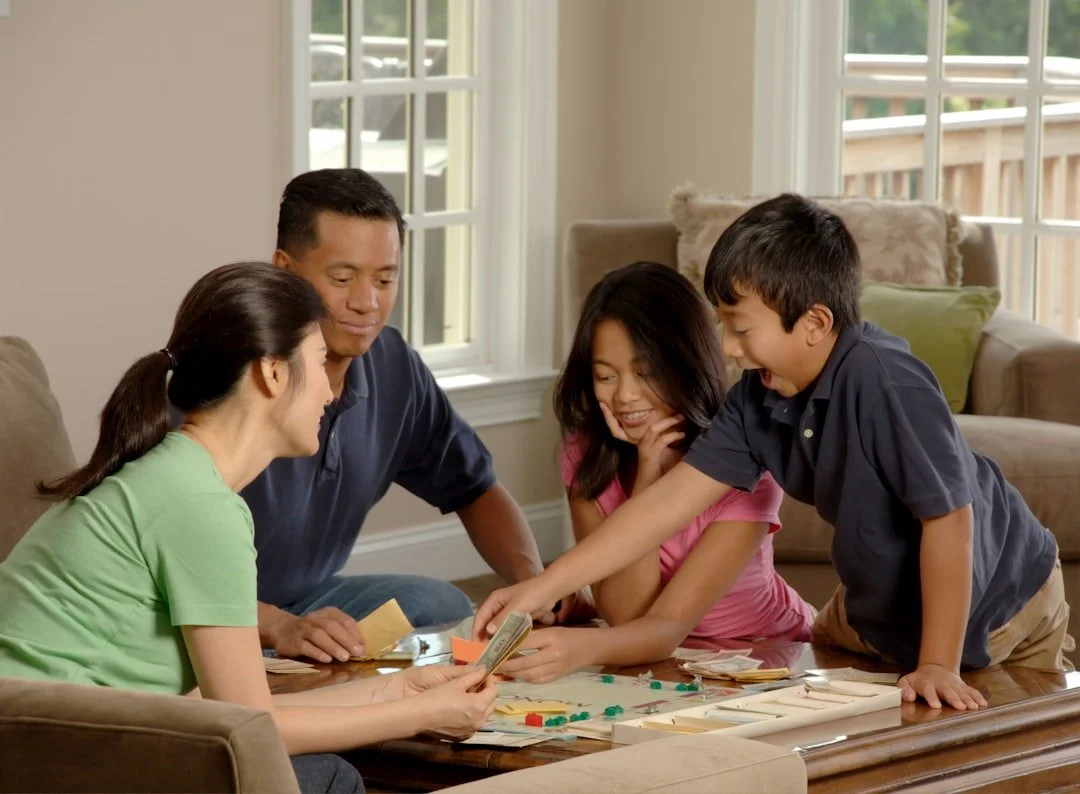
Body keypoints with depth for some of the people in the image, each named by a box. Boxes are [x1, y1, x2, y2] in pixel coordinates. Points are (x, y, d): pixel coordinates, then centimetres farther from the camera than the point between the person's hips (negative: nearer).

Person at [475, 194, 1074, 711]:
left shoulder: (885, 382, -35)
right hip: (880, 602, 7)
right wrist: (541, 588, -18)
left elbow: (948, 518, -32)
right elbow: (671, 499, -12)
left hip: (994, 607, -7)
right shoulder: (759, 397, -13)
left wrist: (936, 666, -29)